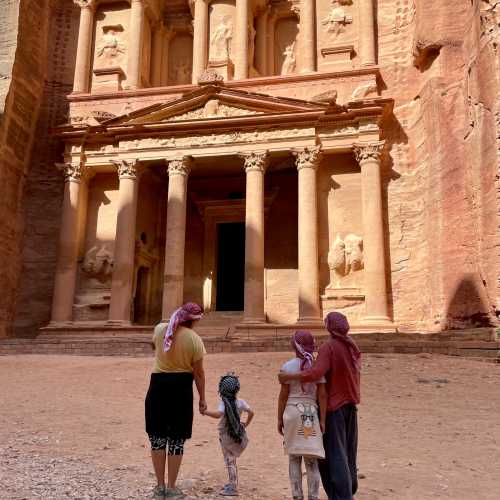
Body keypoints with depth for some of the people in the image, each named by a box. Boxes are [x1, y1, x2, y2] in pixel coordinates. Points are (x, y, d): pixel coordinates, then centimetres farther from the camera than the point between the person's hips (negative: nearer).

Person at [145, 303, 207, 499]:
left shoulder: (159, 329, -4)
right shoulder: (195, 340, -12)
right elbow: (198, 373, -6)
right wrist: (202, 398, 6)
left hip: (158, 385, 3)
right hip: (181, 388, -2)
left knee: (158, 437, 12)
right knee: (177, 439, 8)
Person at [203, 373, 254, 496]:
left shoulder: (224, 402, -17)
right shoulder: (241, 402, -3)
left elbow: (218, 414, -33)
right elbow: (251, 412, -10)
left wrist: (206, 412, -22)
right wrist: (246, 424, 5)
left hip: (226, 436, -5)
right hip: (237, 434, 5)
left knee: (229, 461, 2)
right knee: (232, 460, 21)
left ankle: (233, 488, 4)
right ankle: (232, 484, 32)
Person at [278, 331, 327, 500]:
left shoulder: (288, 367, -5)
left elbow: (283, 395, -5)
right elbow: (322, 394, -4)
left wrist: (279, 419, 3)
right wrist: (322, 420, 0)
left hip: (292, 412, -1)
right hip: (311, 414, 1)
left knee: (294, 458, 11)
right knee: (311, 459, 7)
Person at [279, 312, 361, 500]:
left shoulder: (328, 347, -17)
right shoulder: (353, 347, 5)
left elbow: (316, 373, -28)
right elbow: (355, 373, 7)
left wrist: (289, 376, -21)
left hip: (334, 406, -7)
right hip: (351, 405, 7)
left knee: (334, 453, 0)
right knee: (349, 451, 19)